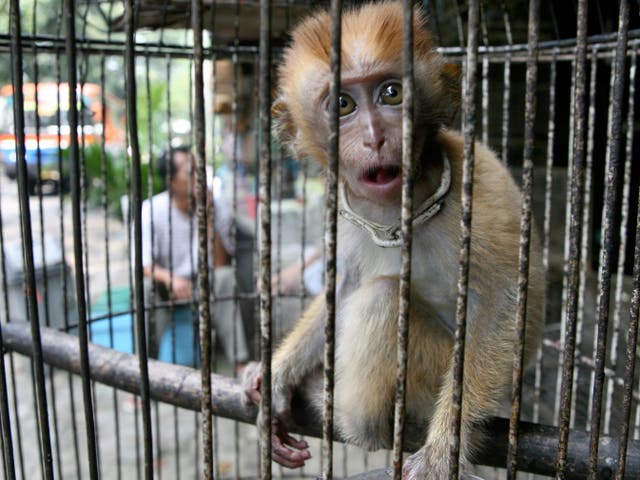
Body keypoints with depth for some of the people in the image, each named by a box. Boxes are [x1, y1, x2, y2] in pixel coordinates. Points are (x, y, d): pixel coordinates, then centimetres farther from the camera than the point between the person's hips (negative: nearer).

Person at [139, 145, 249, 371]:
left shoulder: (217, 207, -9)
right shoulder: (151, 209, -11)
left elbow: (220, 265, -15)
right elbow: (144, 264, -18)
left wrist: (206, 218, -23)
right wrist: (170, 278, -40)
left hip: (206, 291, 1)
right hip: (167, 289, 0)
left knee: (225, 277, -30)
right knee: (147, 290, -32)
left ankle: (241, 364, -28)